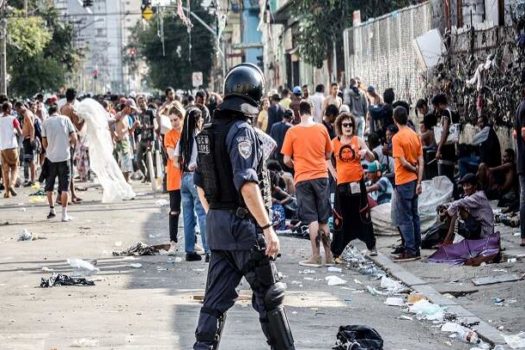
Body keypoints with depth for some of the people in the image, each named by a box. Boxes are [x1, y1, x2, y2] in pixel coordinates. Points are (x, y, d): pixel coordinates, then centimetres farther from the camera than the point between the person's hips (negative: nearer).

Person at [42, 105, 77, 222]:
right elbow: (74, 139, -4)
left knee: (49, 186, 18)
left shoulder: (46, 122, 2)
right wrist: (70, 144, 18)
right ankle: (64, 214, 0)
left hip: (51, 157, 1)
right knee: (64, 187, 3)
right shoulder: (65, 119, 1)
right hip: (64, 156, -1)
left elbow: (44, 143, 4)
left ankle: (52, 210, 22)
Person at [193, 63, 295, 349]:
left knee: (217, 297, 8)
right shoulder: (242, 131, -16)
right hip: (244, 223, -8)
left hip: (216, 226, 8)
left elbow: (200, 184, 16)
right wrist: (267, 227, -22)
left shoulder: (209, 133, 10)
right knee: (268, 296, 4)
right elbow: (247, 184, -23)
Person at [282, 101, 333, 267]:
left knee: (311, 219, 0)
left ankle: (316, 256, -4)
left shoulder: (292, 132, -5)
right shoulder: (322, 129, 1)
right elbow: (328, 154, 11)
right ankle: (328, 255, 14)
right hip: (321, 176, 2)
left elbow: (286, 160, -3)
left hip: (302, 178, -2)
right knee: (323, 219, 11)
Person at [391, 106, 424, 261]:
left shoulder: (397, 138, -15)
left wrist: (414, 169, -2)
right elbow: (421, 161, 4)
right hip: (414, 180, 7)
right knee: (414, 216, 12)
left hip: (403, 181, -7)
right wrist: (419, 181, 3)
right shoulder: (415, 136, 6)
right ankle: (416, 249, 16)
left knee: (404, 218, -2)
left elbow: (403, 162, -19)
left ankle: (410, 251, -2)